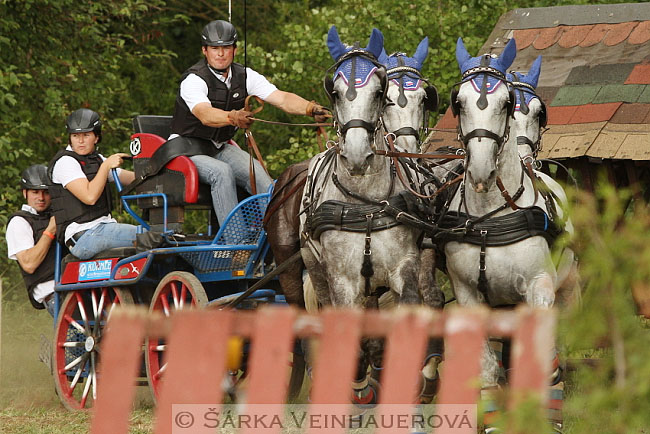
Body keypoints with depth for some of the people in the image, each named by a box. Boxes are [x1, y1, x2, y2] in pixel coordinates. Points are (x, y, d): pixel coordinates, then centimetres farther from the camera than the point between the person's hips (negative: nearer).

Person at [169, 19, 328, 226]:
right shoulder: (194, 80, -20)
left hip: (221, 147, 6)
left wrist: (310, 108, -33)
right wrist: (233, 117, -60)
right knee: (221, 171, -33)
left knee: (256, 172, -19)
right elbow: (205, 115, -39)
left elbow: (282, 98, -13)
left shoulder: (245, 76, -2)